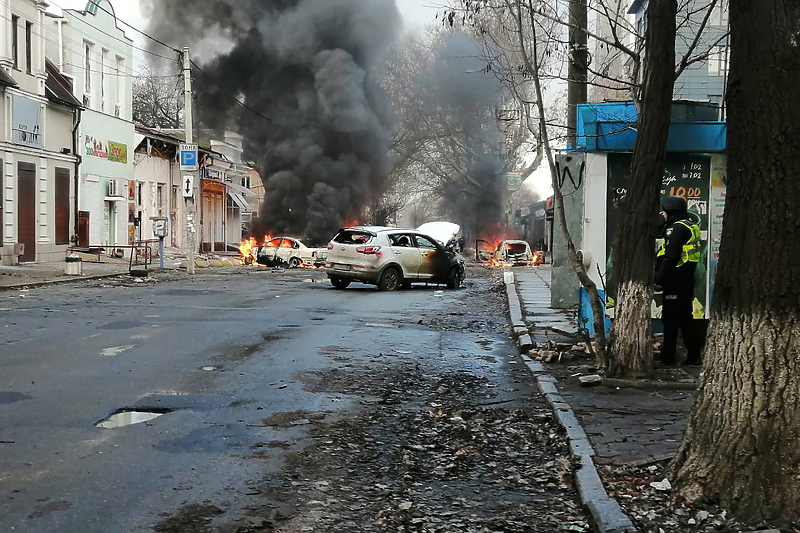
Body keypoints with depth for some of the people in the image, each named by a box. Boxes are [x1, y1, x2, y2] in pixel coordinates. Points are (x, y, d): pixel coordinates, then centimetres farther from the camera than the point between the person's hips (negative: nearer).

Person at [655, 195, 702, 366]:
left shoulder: (677, 228, -15)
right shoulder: (691, 226, 16)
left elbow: (670, 257, -22)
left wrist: (660, 279, -19)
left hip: (676, 280, -10)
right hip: (687, 278, 10)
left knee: (670, 318, -4)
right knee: (685, 317, 14)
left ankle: (667, 357, 1)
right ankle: (693, 355, 16)